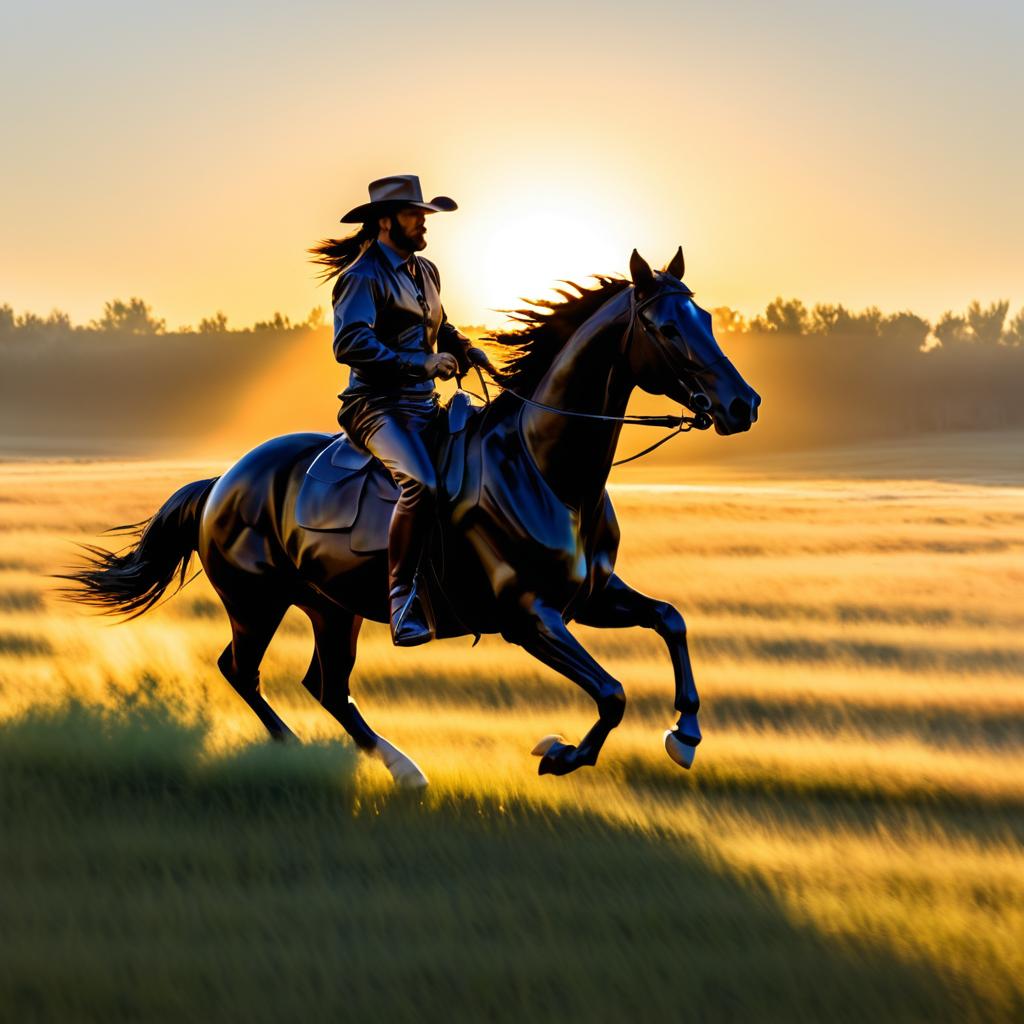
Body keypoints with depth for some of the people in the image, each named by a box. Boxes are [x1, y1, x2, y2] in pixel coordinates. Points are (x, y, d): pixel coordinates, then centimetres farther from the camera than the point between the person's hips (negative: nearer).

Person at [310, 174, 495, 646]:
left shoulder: (425, 272, 19)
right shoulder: (363, 276, -7)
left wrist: (463, 348, 11)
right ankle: (402, 593, -27)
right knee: (421, 484, -33)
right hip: (377, 406, -9)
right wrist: (420, 364, -24)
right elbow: (349, 343, -21)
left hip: (424, 406, 9)